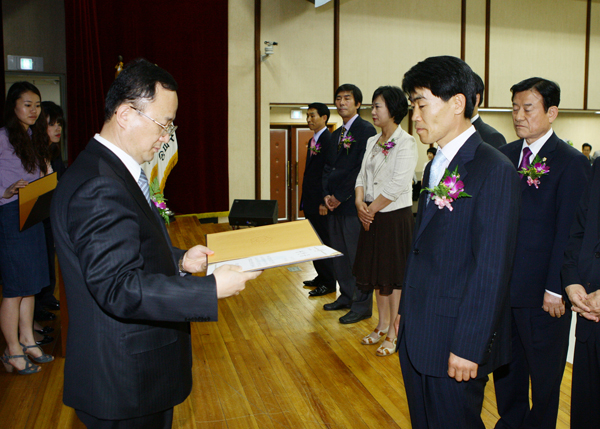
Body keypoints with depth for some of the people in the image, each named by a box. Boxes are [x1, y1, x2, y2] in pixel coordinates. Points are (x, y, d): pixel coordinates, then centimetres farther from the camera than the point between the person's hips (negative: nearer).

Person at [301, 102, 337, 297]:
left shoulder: (329, 140, -15)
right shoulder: (313, 140, 15)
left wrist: (324, 202, -21)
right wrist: (305, 198, 17)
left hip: (320, 202, -10)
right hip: (310, 201, 10)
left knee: (324, 242, -1)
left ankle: (329, 283, 10)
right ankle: (321, 277, 28)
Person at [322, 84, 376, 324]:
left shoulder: (366, 130, -9)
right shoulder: (336, 134, 18)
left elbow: (361, 169, -16)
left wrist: (340, 196, -13)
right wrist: (326, 195, 1)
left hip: (353, 204, -8)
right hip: (335, 204, 8)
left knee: (357, 256, -2)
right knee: (339, 253, 14)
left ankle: (362, 306, 8)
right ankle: (346, 296, 27)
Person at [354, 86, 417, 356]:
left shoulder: (406, 143, -11)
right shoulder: (372, 142, 12)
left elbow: (398, 185, -18)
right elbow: (363, 175, 9)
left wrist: (373, 209, -13)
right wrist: (360, 203, -8)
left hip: (396, 217, -7)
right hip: (372, 217, 7)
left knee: (394, 275, 2)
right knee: (376, 271, 14)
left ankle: (394, 333, 14)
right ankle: (382, 325, 29)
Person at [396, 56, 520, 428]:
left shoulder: (494, 170, -16)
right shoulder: (436, 167, 11)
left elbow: (492, 268, -20)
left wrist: (468, 346, -19)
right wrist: (407, 311, 14)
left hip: (456, 341, -8)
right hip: (417, 334, 8)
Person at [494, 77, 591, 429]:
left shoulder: (572, 162, -10)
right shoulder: (505, 155, 6)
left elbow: (569, 232, -12)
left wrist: (556, 289, -13)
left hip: (543, 293, -5)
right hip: (502, 282, 5)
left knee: (544, 370, 14)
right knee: (506, 363, 18)